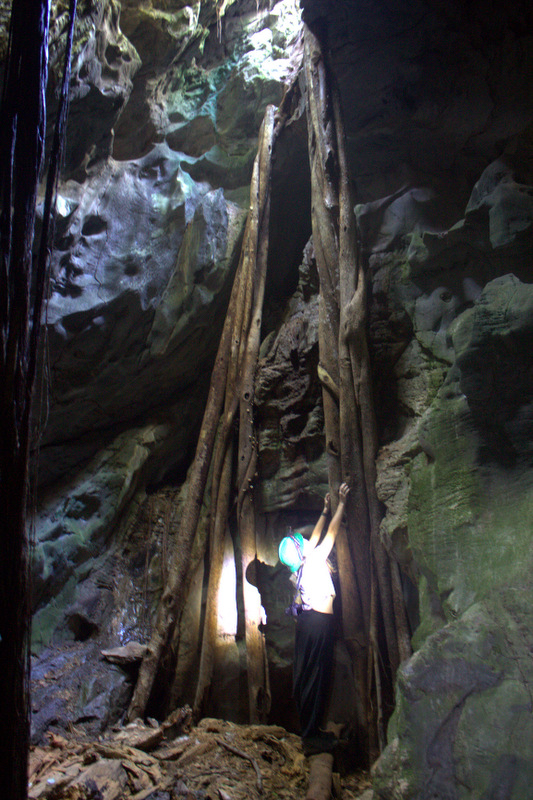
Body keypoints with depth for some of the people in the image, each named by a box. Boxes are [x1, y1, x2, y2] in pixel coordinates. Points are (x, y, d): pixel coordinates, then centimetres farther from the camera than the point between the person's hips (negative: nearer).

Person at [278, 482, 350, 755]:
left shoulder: (301, 565, 8)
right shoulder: (315, 559, -13)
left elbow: (316, 536, 21)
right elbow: (331, 533, -6)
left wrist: (325, 510, 29)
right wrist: (341, 503, 1)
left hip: (306, 619, 9)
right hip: (319, 621, -9)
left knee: (305, 675, 12)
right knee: (316, 676, -5)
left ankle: (308, 729, 23)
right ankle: (311, 736, 0)